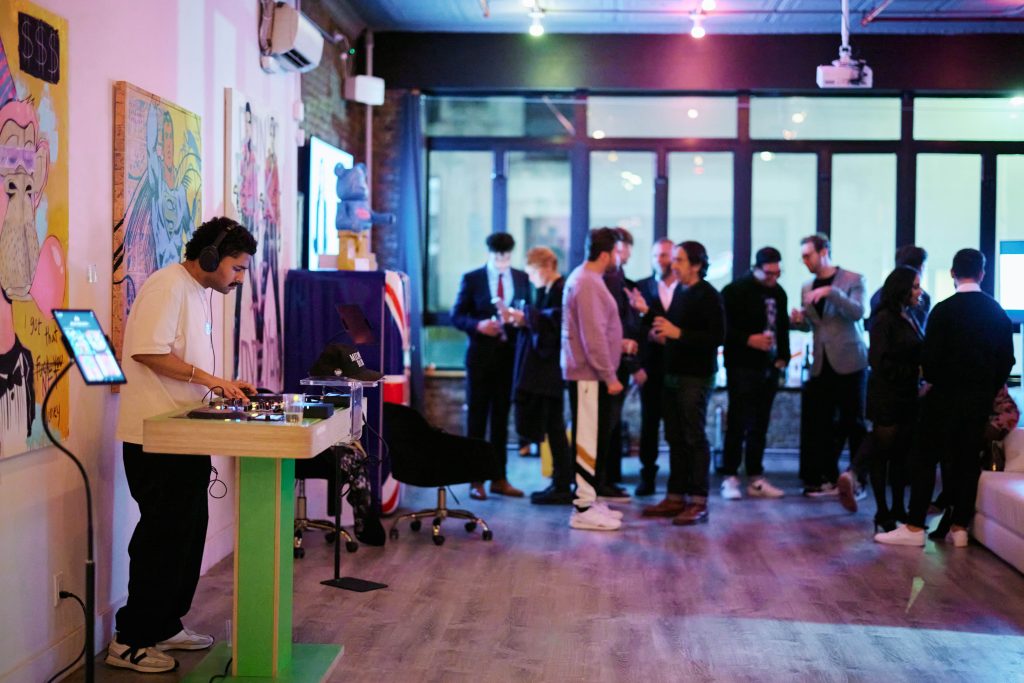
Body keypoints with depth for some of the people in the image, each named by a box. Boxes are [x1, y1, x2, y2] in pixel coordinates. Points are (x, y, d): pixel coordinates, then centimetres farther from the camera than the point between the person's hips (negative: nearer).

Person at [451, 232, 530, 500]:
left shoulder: (522, 278, 7)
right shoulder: (472, 279, 0)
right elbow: (457, 315, -1)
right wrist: (478, 325, -18)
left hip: (510, 355, 3)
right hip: (481, 354, -2)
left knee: (502, 417, 10)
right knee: (477, 416, 3)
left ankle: (499, 478, 17)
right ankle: (476, 480, 9)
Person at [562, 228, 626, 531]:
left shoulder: (586, 278, 15)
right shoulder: (587, 284, -19)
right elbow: (593, 337, -22)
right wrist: (609, 377, -19)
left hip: (591, 373, 10)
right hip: (590, 375, -10)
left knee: (596, 438, 15)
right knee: (588, 440, -5)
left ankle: (589, 499, 24)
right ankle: (583, 508, 0)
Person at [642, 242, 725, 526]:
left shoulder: (708, 295, -10)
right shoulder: (681, 293, 15)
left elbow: (717, 336, -19)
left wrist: (678, 333, -21)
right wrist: (664, 336, 6)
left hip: (696, 377, -8)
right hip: (674, 374, 8)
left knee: (695, 438, -5)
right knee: (675, 439, 10)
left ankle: (698, 502, 0)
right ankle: (676, 497, 17)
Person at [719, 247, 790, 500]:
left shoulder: (778, 293, 12)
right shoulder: (735, 291, -6)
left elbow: (782, 327, 19)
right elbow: (724, 328, -10)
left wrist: (783, 356, 8)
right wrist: (748, 340, -20)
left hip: (770, 368, 6)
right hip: (743, 367, -6)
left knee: (760, 425, 9)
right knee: (738, 423, -5)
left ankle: (756, 479, 15)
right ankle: (730, 479, 1)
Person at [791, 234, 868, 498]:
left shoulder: (853, 279, -3)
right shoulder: (807, 287, 12)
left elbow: (857, 312, -18)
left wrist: (830, 291, -27)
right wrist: (798, 320, -4)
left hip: (849, 363, -5)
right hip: (821, 364, 5)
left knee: (853, 422, 1)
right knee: (820, 423, 4)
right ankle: (828, 478, 11)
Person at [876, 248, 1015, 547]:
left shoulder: (944, 310, -11)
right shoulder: (998, 312, 4)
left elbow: (930, 357, -13)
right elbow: (1006, 360, 6)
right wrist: (989, 392, 15)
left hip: (945, 396, -4)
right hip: (981, 398, 5)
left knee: (926, 458, 1)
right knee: (968, 461, 9)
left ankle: (915, 528, 0)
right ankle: (960, 527, 11)